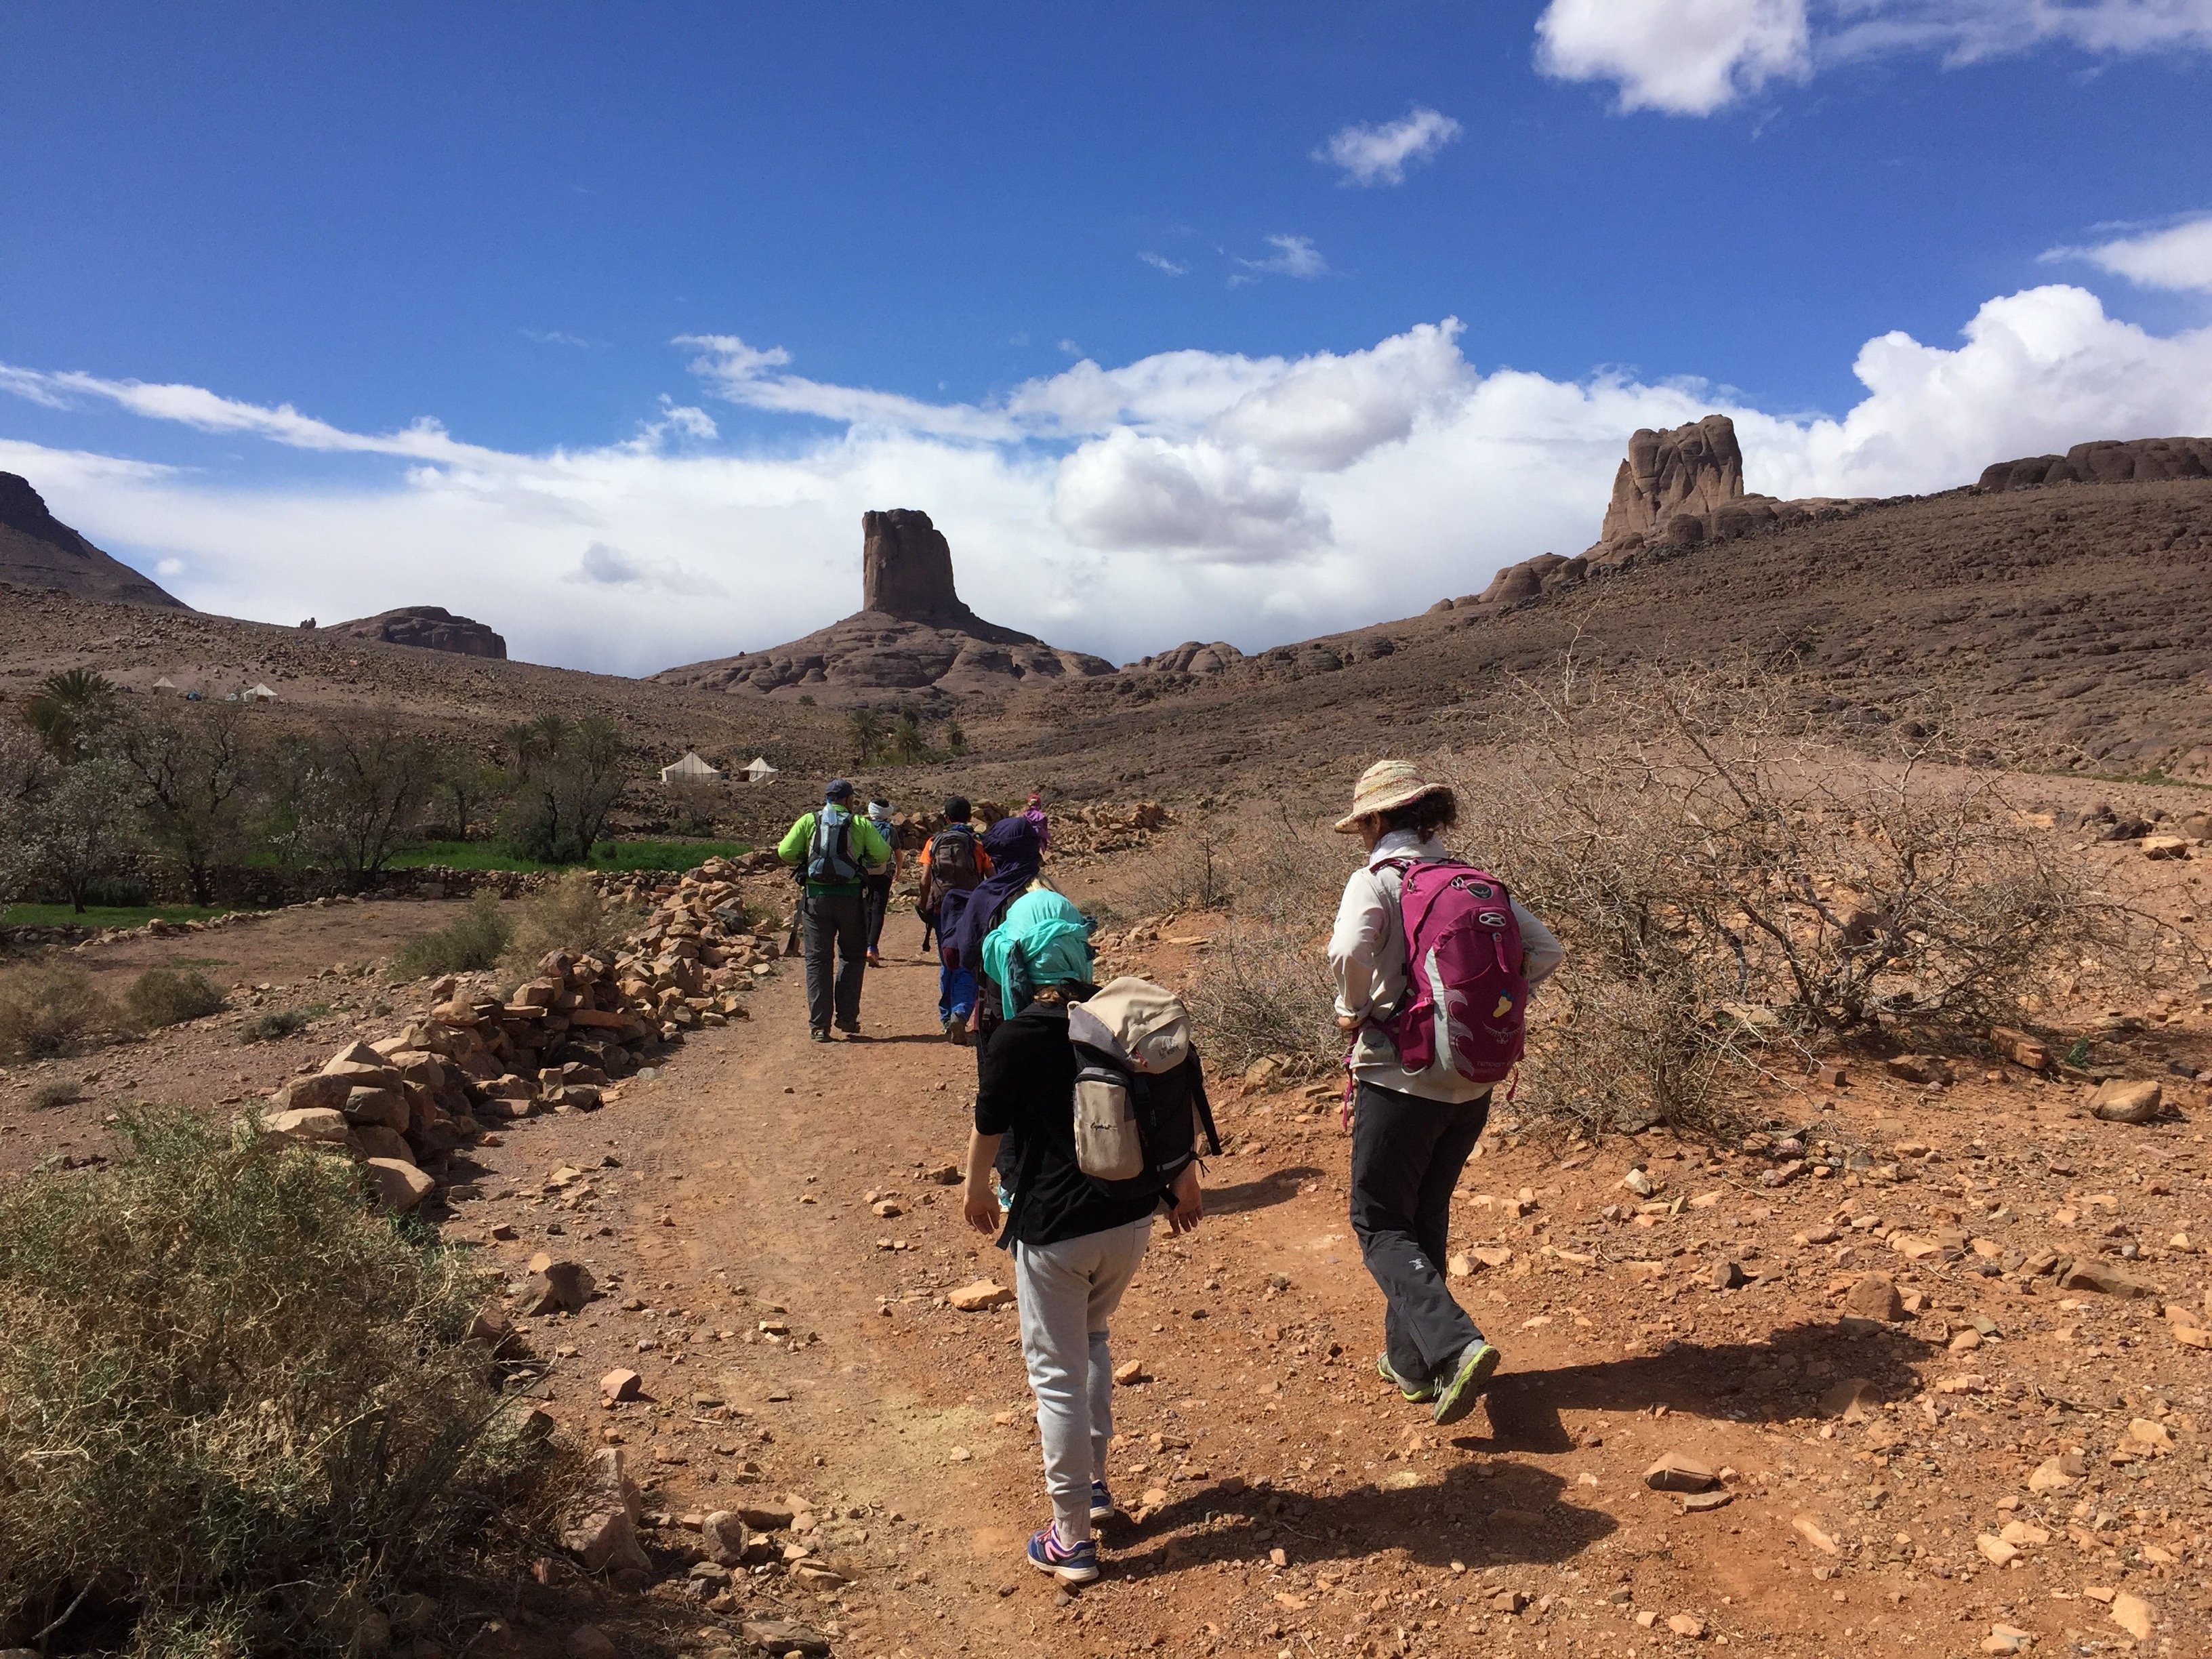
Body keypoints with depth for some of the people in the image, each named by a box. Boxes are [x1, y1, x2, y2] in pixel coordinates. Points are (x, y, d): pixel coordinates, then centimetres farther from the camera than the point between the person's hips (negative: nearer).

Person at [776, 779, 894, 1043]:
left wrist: (803, 863, 16)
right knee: (852, 957, 15)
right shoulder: (860, 824, 3)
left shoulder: (808, 821, 5)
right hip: (850, 897, -1)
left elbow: (785, 852, -3)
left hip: (816, 896, 1)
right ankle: (847, 1017, 11)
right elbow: (883, 855, -6)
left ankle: (819, 1025, 4)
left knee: (817, 960, 6)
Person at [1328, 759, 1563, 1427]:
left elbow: (1348, 951, -29)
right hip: (1473, 1083, 6)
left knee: (1380, 1225, 5)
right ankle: (1410, 1361, 29)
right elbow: (1545, 949, 4)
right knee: (1426, 1219, 20)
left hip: (1401, 1078, -6)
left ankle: (1455, 1346, -13)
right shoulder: (1474, 883, 6)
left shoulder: (1375, 881, -10)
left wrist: (1352, 1009, -10)